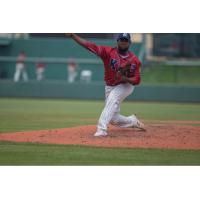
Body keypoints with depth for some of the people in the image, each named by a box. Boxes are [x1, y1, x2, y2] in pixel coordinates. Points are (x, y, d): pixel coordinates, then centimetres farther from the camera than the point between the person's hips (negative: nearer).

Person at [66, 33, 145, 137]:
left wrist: (125, 78, -31)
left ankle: (102, 129, -44)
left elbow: (137, 80, -10)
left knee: (112, 101, -34)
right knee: (113, 118, 6)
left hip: (126, 86, -3)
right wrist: (72, 35, -31)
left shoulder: (134, 60, -10)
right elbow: (90, 46, -21)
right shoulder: (108, 52, -11)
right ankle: (133, 121, 35)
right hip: (110, 87, 3)